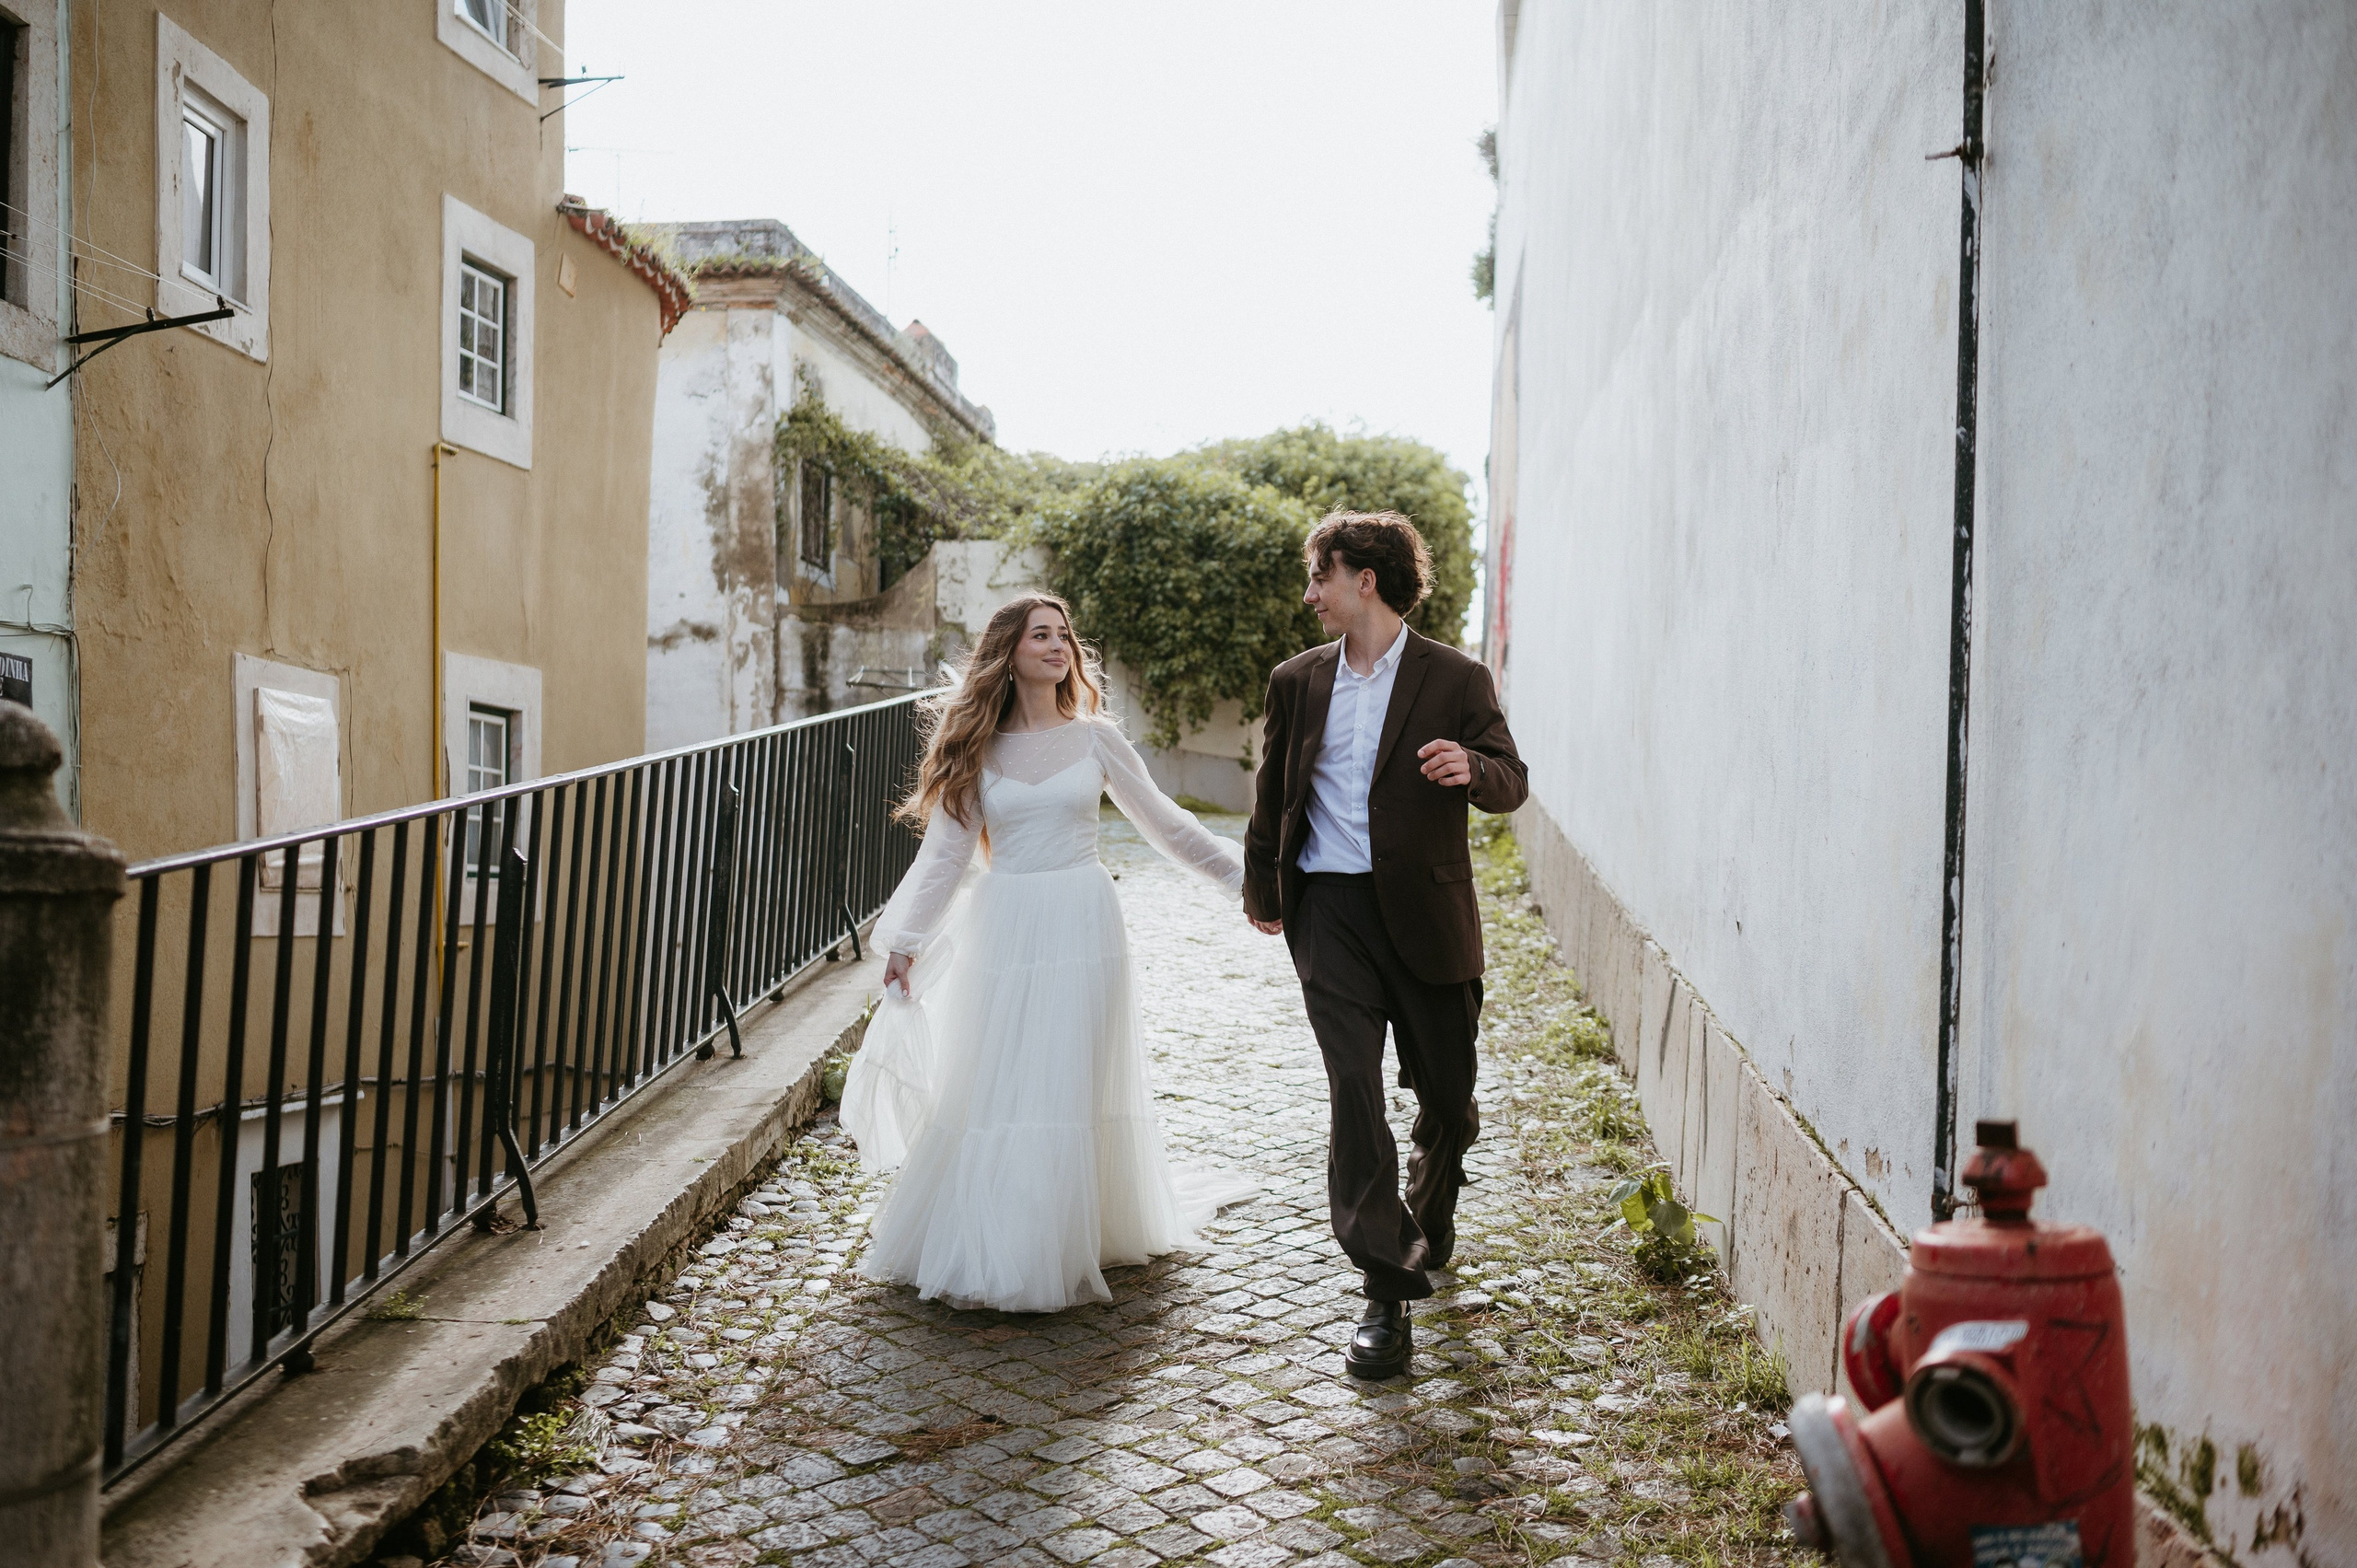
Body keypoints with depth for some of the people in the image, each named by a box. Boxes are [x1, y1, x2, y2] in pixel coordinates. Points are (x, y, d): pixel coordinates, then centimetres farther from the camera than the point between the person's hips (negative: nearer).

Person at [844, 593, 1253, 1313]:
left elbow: (1166, 824, 10)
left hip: (1081, 925, -1)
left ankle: (1051, 1253, 16)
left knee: (1071, 1086, 2)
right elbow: (943, 854, 5)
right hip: (1004, 929, 1)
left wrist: (1244, 873, 11)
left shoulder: (1094, 737, 4)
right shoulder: (976, 749, 5)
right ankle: (982, 1247, 19)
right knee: (990, 1087, 2)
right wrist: (905, 942, 0)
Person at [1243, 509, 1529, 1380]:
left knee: (1447, 1093, 9)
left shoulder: (1456, 678, 0)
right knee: (1353, 1091, -8)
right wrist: (1261, 888, 21)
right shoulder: (1296, 680, 10)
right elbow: (1272, 793, 19)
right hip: (1329, 911, 1)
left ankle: (1429, 1218, 41)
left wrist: (1471, 768, -24)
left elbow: (1511, 785, -2)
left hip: (1424, 914, -1)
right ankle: (1388, 1290, -2)